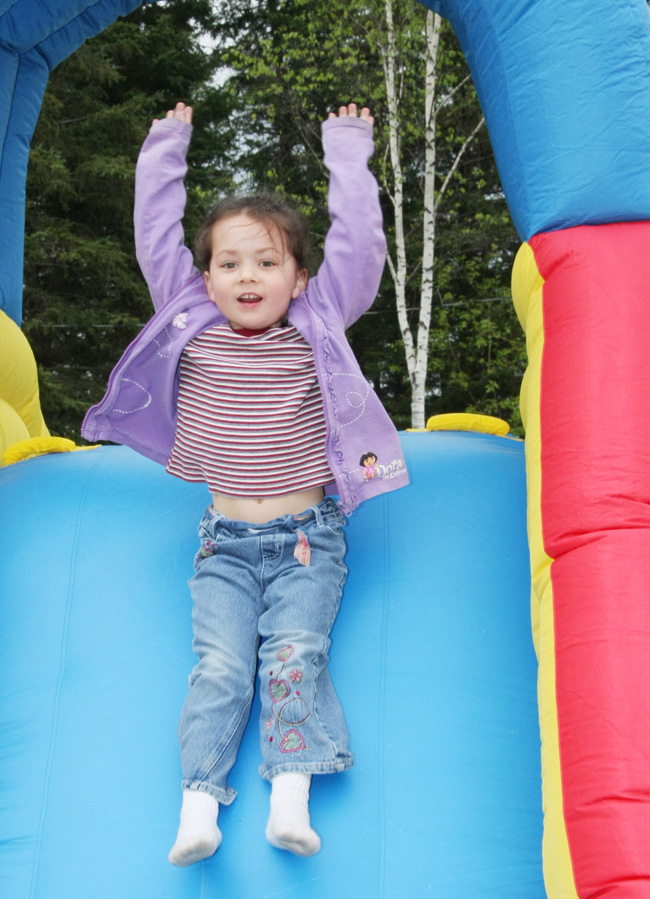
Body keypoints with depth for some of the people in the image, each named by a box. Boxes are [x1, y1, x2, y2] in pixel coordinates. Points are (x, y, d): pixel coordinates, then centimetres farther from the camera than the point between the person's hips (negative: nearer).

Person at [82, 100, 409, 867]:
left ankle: (290, 794, -13)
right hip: (225, 541, 1)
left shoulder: (317, 327, 1)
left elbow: (357, 241, -1)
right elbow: (155, 234, 8)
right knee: (219, 664, -11)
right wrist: (164, 149, 16)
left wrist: (347, 148, 7)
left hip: (308, 537, -1)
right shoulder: (189, 328, 4)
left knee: (294, 653, -16)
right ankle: (198, 805, -11)